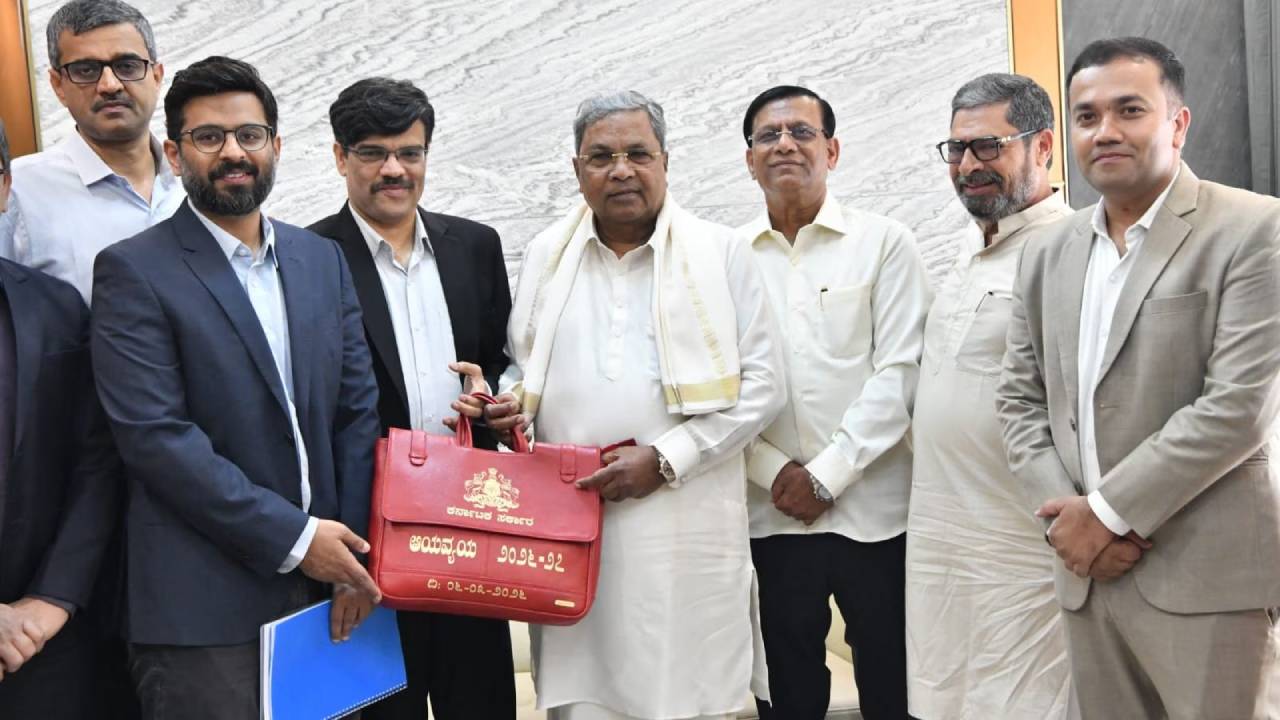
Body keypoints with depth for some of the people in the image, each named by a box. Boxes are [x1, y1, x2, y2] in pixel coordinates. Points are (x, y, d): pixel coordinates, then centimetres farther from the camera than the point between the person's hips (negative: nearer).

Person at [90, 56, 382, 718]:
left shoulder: (321, 259, 11)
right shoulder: (133, 271, -5)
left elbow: (357, 409, 8)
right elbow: (155, 436, -14)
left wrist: (356, 552, 0)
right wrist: (294, 538, -14)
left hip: (326, 589, 5)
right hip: (202, 612, -5)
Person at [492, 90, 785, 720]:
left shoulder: (720, 254, 2)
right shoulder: (545, 255, 11)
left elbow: (763, 384, -1)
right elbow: (521, 363, 23)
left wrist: (665, 459, -10)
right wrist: (513, 401, -1)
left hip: (684, 523, -2)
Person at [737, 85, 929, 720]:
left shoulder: (885, 243, 1)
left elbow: (899, 371, -5)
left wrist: (827, 473, -10)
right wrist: (776, 473, -8)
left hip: (873, 509, -1)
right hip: (771, 513, 2)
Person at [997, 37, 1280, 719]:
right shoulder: (1048, 252, 11)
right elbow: (1019, 397, 11)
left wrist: (1107, 511, -13)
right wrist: (1063, 513, -4)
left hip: (1206, 576, -5)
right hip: (1088, 571, 5)